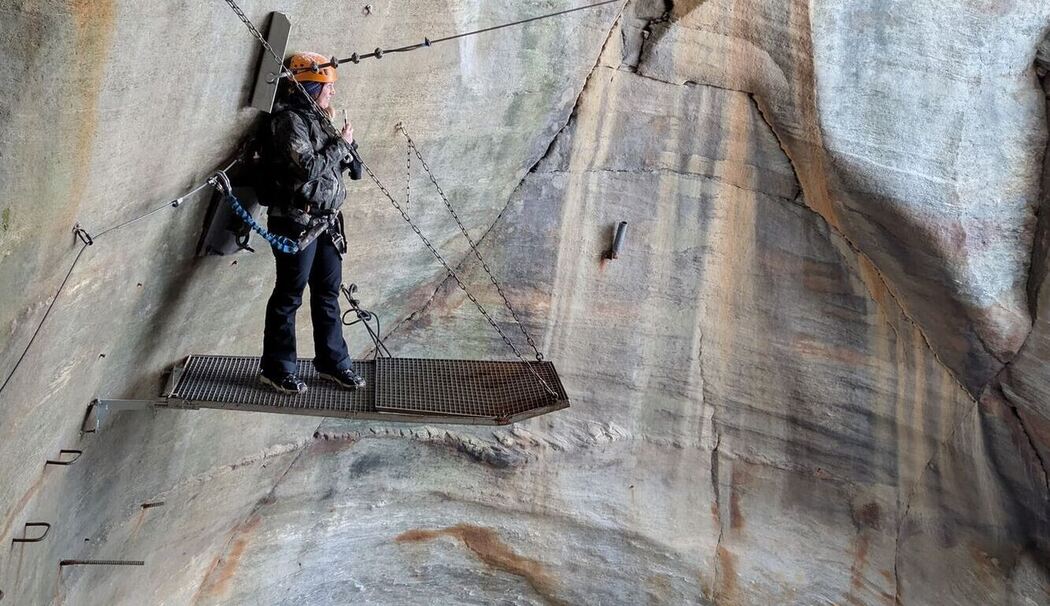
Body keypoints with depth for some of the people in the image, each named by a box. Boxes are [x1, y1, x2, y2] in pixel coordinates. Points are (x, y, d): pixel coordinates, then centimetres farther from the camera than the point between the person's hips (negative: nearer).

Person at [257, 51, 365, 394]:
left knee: (328, 292, 14)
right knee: (289, 295, 1)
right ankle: (277, 369, 13)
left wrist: (335, 131, 3)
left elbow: (352, 168, 16)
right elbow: (309, 167, -22)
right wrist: (341, 143, -11)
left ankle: (332, 361, 25)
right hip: (296, 222, -9)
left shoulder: (316, 118, 15)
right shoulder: (289, 120, -12)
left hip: (325, 222, 9)